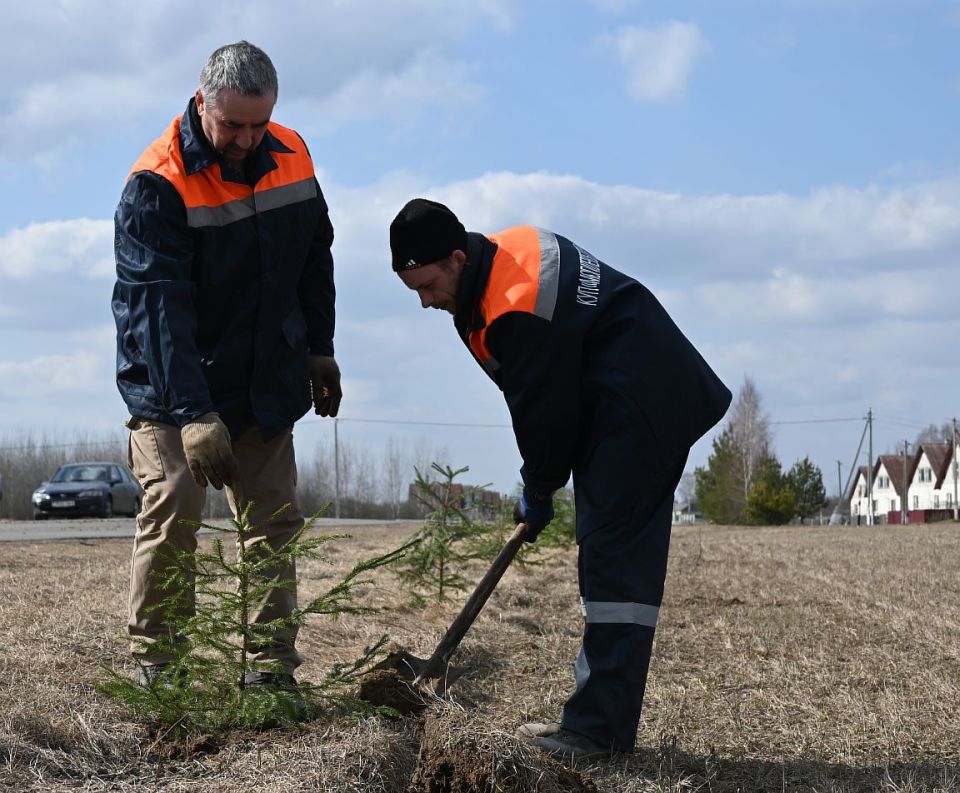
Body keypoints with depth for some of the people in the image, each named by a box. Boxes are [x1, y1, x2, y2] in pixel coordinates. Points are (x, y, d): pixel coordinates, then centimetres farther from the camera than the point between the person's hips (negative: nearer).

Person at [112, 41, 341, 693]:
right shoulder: (157, 185, -22)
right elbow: (157, 305, -31)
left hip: (265, 384, 6)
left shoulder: (291, 157, -3)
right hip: (170, 385, -5)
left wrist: (319, 351, 13)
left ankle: (274, 667, 11)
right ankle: (157, 667, -8)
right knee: (174, 504, -18)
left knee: (275, 517, 4)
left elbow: (314, 259, 14)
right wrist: (193, 414, -39)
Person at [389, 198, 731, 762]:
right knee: (609, 552, 9)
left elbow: (542, 409, -15)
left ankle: (601, 726, -17)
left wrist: (539, 492, 1)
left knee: (614, 557, -14)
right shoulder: (506, 252, 9)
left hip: (641, 410, -11)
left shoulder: (515, 309, -24)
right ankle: (600, 716, 12)